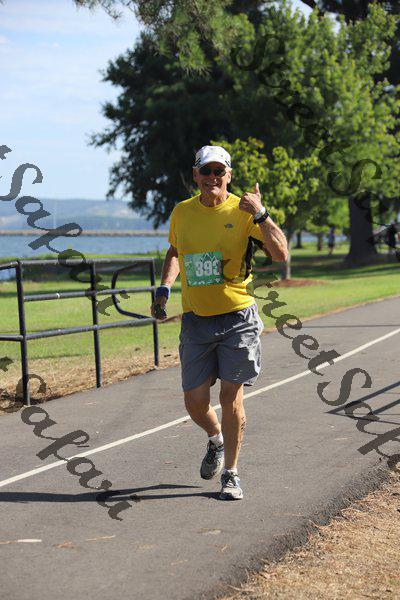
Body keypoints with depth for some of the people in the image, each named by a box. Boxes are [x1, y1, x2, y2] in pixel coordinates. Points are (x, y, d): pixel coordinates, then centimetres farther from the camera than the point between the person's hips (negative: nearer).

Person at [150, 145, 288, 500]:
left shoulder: (243, 212, -5)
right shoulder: (181, 212, 6)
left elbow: (281, 255, -14)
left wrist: (261, 215, -24)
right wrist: (165, 288, 11)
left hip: (238, 317, -3)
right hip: (196, 320, 3)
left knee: (231, 397, -4)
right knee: (194, 401, 3)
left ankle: (231, 474, 13)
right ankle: (216, 440, 37)